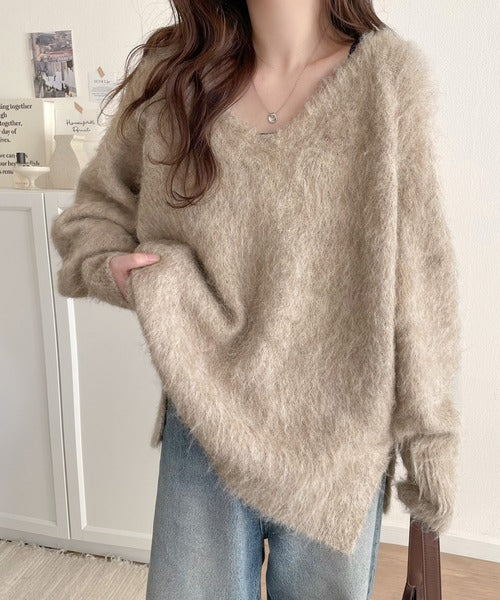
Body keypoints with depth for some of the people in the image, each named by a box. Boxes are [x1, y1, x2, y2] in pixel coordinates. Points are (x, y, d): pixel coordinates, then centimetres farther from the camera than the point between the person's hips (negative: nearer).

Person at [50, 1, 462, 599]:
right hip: (204, 420, 2)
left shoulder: (387, 73, -9)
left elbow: (418, 276, -8)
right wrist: (109, 267, -9)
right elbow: (97, 204, 13)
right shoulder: (171, 75, -2)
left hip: (337, 432, -1)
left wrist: (430, 435, -5)